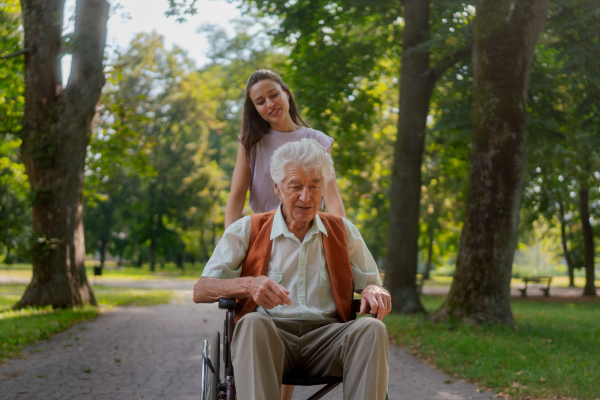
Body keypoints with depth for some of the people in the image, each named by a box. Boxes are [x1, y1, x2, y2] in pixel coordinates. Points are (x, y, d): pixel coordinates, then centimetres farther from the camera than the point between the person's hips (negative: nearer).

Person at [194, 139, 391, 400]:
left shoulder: (343, 231, 18)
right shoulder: (246, 231, 11)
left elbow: (370, 281, 19)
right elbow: (200, 291, 4)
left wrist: (373, 290, -8)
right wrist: (248, 284, -17)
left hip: (326, 338, 2)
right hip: (267, 338, -2)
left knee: (373, 329, -29)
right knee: (253, 323, -36)